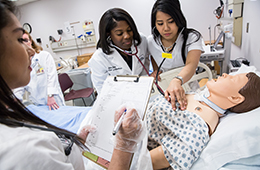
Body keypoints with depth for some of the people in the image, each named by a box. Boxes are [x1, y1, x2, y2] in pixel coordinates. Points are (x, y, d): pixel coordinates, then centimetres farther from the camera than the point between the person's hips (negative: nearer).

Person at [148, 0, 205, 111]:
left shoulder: (192, 37, -10)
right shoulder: (151, 41, -1)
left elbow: (191, 64, -29)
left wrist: (177, 81, -49)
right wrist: (156, 72, -10)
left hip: (188, 89, -3)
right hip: (163, 92, 4)